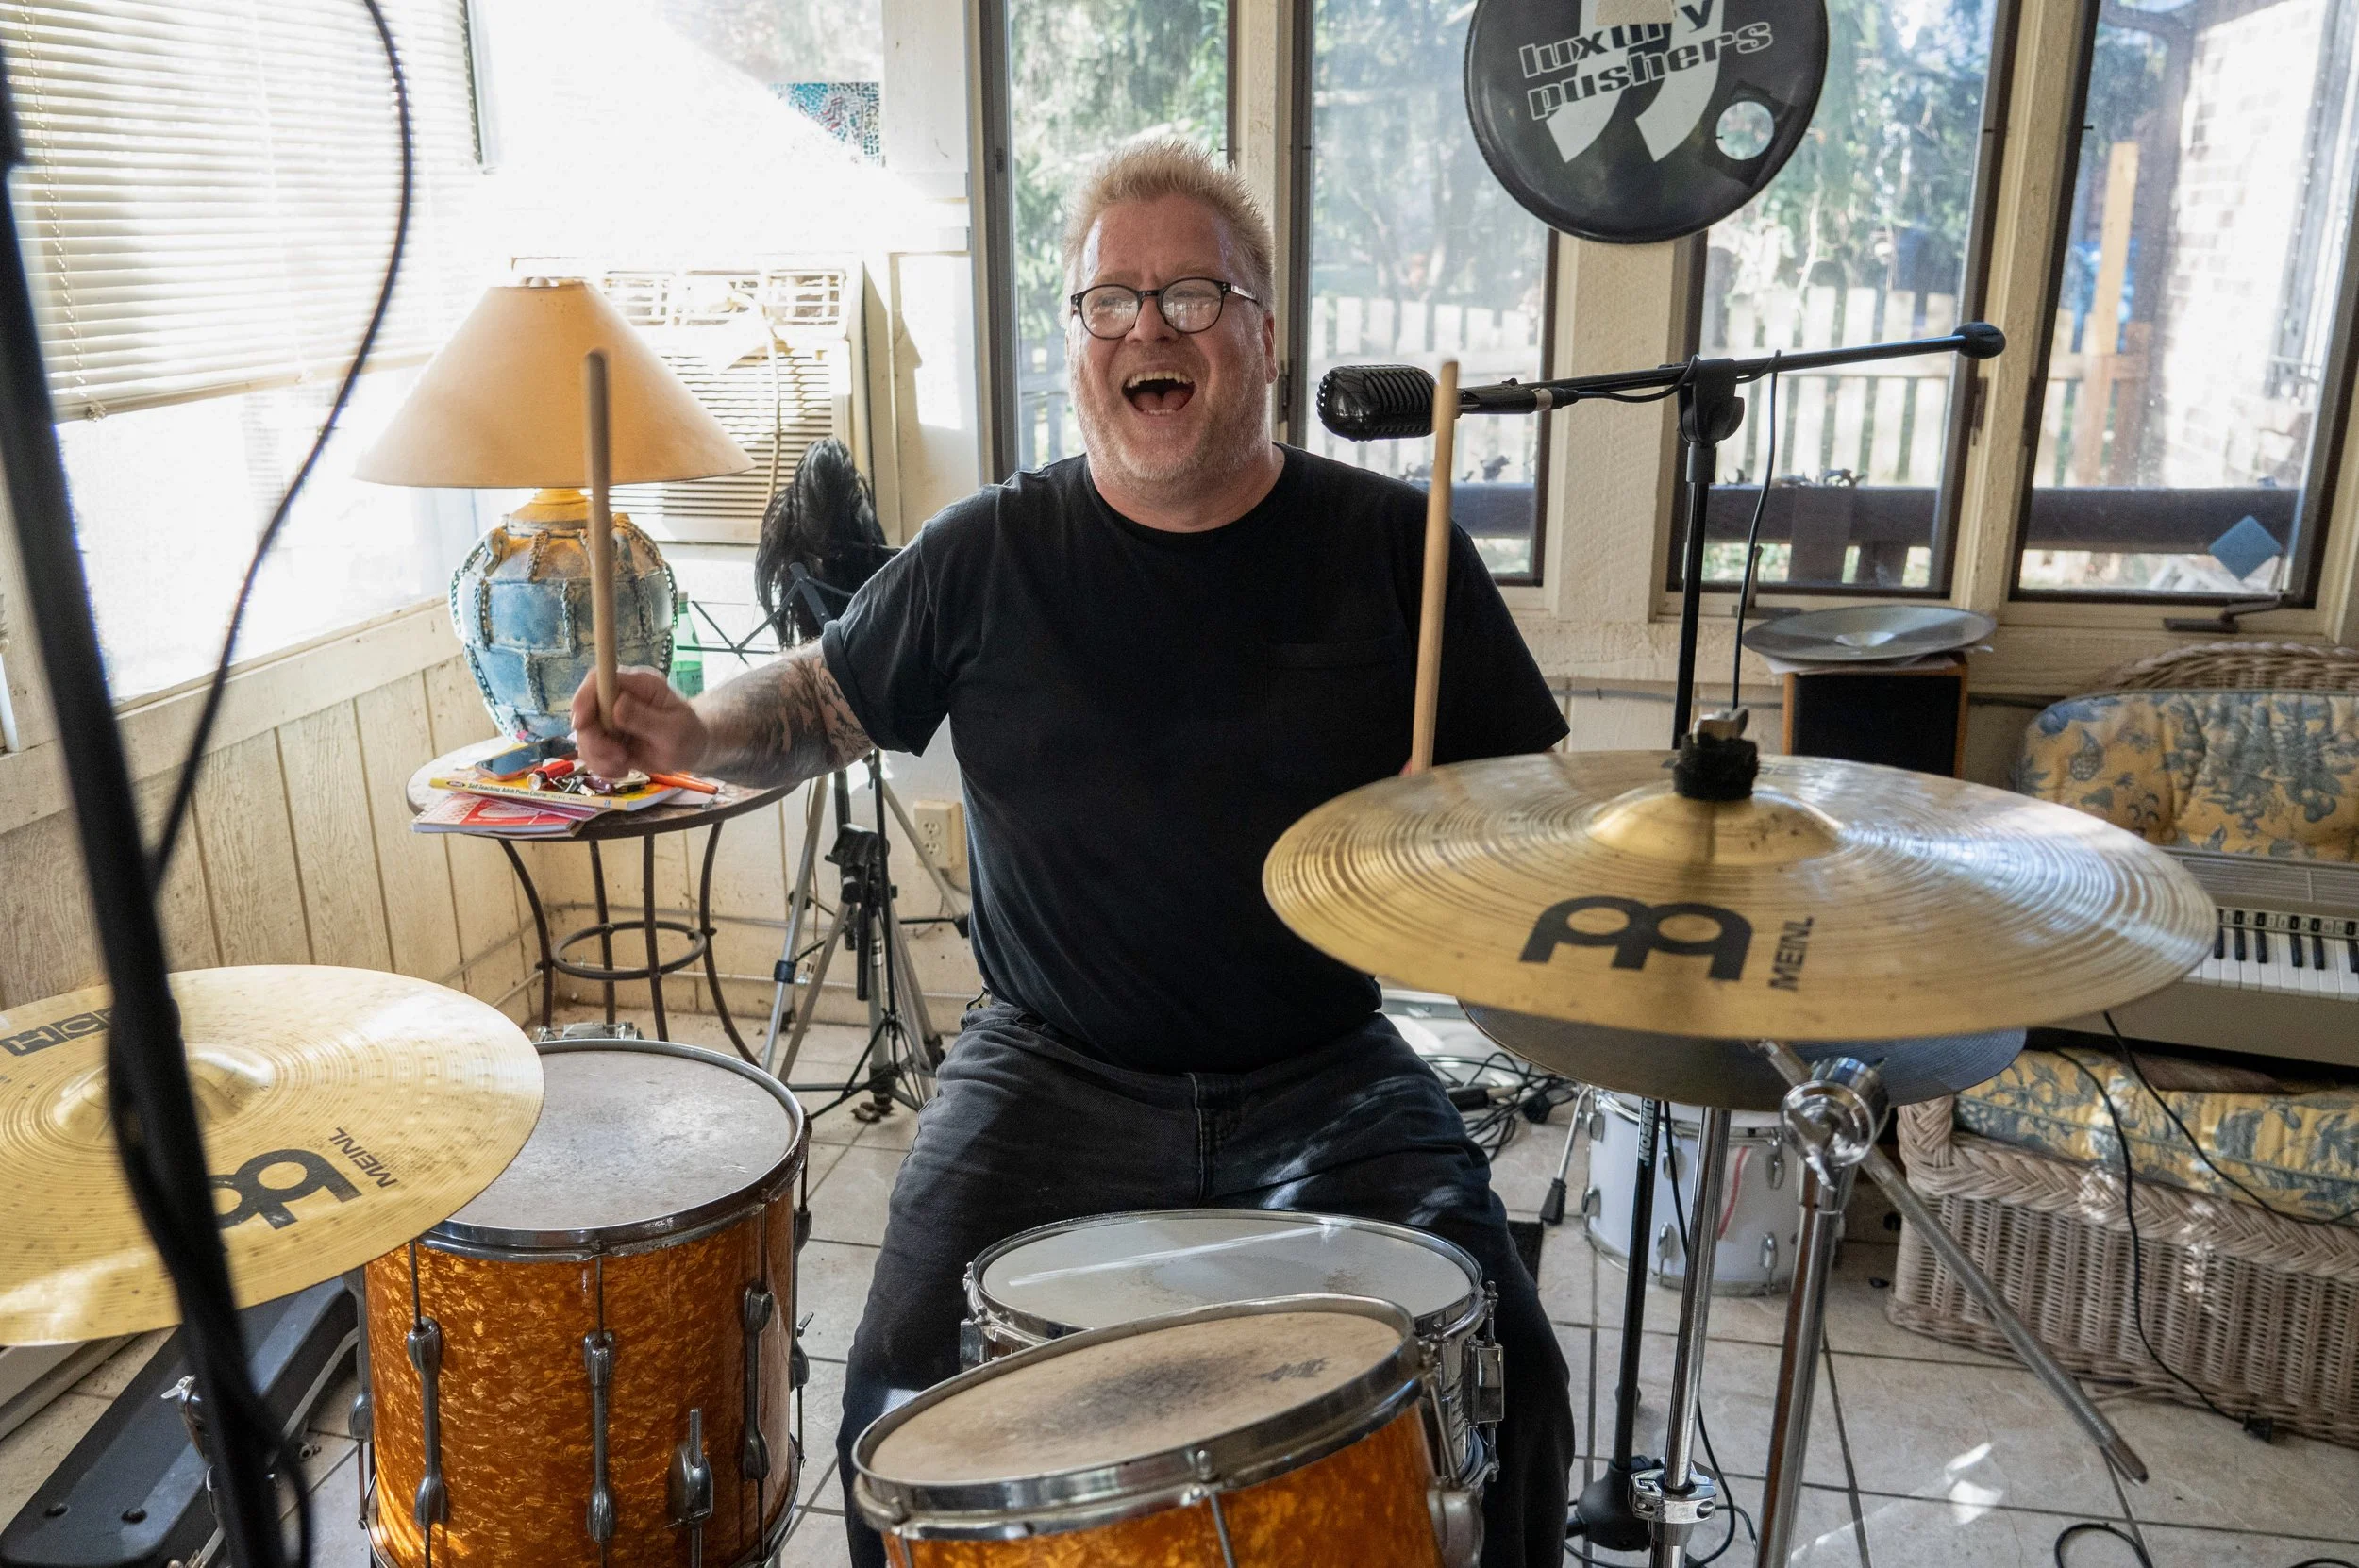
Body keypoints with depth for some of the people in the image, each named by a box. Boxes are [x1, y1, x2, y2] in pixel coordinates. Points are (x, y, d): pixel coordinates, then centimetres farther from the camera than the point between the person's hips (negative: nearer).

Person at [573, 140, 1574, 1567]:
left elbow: (1536, 788, 5)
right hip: (1057, 1076, 0)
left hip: (1326, 1077, 0)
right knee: (909, 1393, -14)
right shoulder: (991, 554, -1)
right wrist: (694, 733, -7)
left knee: (1495, 1371, -16)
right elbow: (829, 700, 13)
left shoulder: (1388, 542, -2)